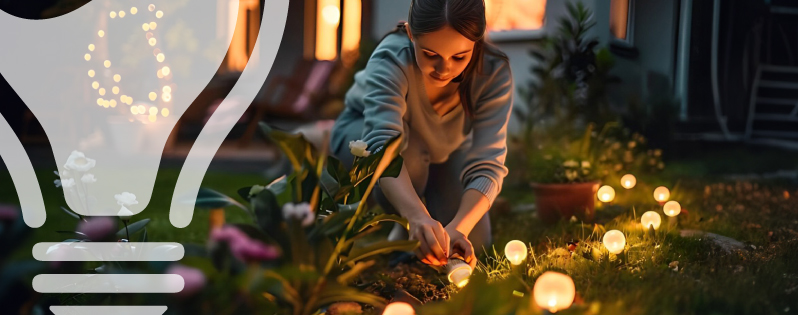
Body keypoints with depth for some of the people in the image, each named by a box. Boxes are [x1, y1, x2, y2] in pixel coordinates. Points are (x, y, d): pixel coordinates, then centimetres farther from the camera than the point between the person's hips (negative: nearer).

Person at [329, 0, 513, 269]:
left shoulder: (495, 72, -32)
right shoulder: (391, 61, -40)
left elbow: (487, 165, -39)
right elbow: (384, 143, -54)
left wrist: (458, 227, -57)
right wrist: (418, 217, -71)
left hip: (445, 150, 3)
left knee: (472, 243, -12)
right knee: (407, 147, -38)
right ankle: (402, 232, -8)